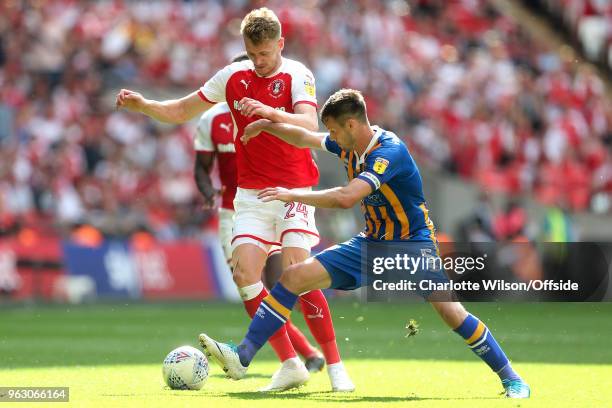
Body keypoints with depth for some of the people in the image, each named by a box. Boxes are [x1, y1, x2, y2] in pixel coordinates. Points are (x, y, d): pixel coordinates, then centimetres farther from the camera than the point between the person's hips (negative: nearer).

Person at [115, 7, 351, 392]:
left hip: (293, 189, -4)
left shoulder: (297, 76, -9)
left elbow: (310, 127, -27)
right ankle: (290, 365, -3)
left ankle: (335, 367, -7)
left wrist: (271, 113, -44)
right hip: (251, 192, 4)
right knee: (244, 273, -12)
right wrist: (142, 104, -3)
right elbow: (182, 111, 14)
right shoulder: (233, 76, 5)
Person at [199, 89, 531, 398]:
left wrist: (293, 195, -28)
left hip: (412, 242, -7)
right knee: (293, 276, -6)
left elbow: (347, 197, -36)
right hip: (371, 242, 7)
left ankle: (510, 379, -11)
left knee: (449, 310, -27)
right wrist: (267, 125, 13)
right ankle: (242, 358, -7)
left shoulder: (389, 151, -26)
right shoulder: (349, 146, -1)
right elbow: (305, 138, 20)